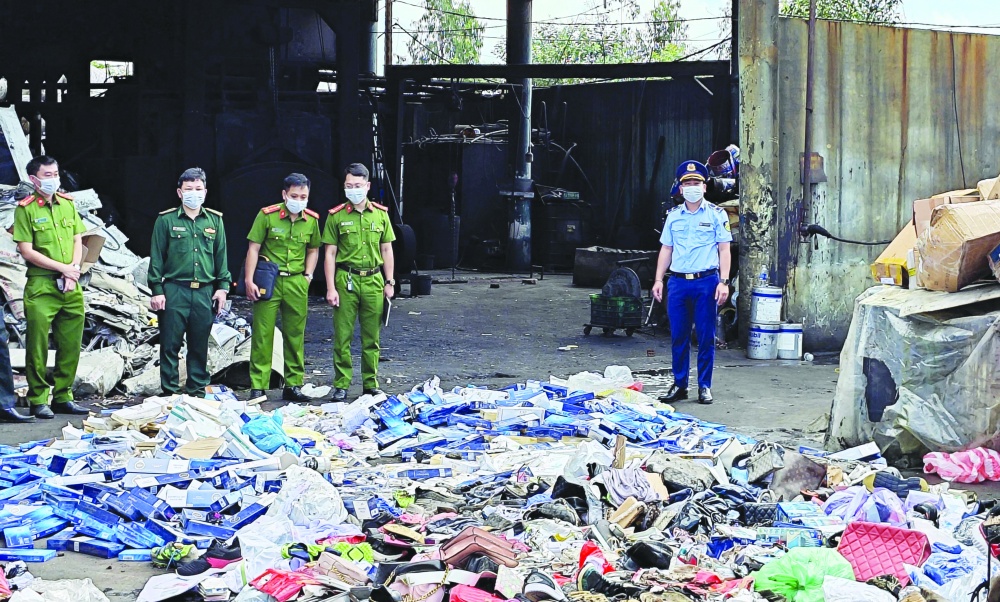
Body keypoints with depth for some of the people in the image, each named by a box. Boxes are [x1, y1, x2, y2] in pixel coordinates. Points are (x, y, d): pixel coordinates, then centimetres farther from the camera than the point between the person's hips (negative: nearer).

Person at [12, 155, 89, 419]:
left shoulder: (67, 204, 12)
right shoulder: (25, 209, -3)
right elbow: (27, 251, -8)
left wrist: (74, 270, -3)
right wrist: (63, 268, -10)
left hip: (70, 287, 5)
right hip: (41, 286, -5)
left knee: (70, 344, 6)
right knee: (38, 345, -3)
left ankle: (63, 396, 16)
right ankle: (38, 400, 5)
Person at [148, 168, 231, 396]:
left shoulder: (215, 220, 11)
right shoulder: (166, 220, 1)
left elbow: (221, 255, 15)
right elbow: (156, 257, 1)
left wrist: (222, 286, 8)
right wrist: (156, 290, -4)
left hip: (205, 291, 3)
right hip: (174, 290, -3)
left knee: (200, 345, 8)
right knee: (170, 344, 0)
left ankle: (198, 390, 17)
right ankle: (170, 392, 7)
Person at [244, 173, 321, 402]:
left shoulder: (311, 220, 6)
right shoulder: (267, 215, -5)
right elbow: (254, 248, -4)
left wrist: (308, 275, 6)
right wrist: (249, 281, -10)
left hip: (297, 283, 3)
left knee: (295, 335, 7)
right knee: (262, 334, -3)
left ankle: (293, 385, 16)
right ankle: (258, 387, 2)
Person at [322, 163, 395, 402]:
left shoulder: (380, 214, 8)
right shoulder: (336, 216, 2)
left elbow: (387, 250, 13)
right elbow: (330, 254, 1)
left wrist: (389, 282, 7)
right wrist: (331, 287, -5)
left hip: (373, 280, 2)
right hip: (346, 280, -2)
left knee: (371, 337, 7)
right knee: (342, 336, -1)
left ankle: (371, 383, 16)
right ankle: (341, 385, 5)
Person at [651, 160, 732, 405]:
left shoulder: (716, 215, 2)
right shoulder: (673, 215, 12)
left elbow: (724, 249, 0)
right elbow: (666, 249, 16)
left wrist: (723, 282, -9)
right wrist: (658, 280, 7)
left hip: (706, 282, -3)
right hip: (678, 282, 3)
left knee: (706, 337, 0)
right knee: (678, 337, 6)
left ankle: (704, 386, 9)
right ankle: (679, 385, 14)